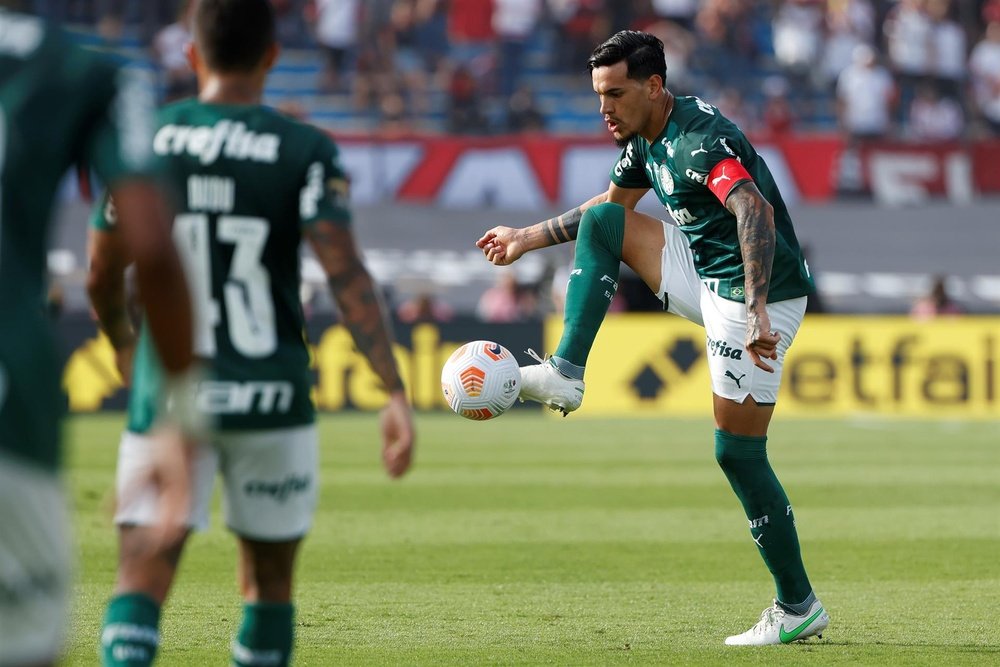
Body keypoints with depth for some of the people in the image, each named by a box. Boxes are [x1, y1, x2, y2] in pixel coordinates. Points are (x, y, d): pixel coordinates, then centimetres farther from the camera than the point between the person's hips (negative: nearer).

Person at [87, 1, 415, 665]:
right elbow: (347, 274, -14)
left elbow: (102, 279, 8)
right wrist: (396, 393, -15)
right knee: (269, 580, 17)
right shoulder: (306, 154, -4)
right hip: (270, 399, 0)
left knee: (142, 578, -8)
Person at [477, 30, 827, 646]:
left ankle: (798, 607, 2)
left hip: (759, 295, -9)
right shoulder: (646, 139, 8)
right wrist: (530, 238, 29)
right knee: (602, 222, 7)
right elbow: (615, 202, 29)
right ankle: (566, 375, 1)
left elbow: (756, 211, -38)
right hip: (706, 279, 9)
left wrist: (757, 312, -48)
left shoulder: (699, 138, -23)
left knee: (738, 453, -7)